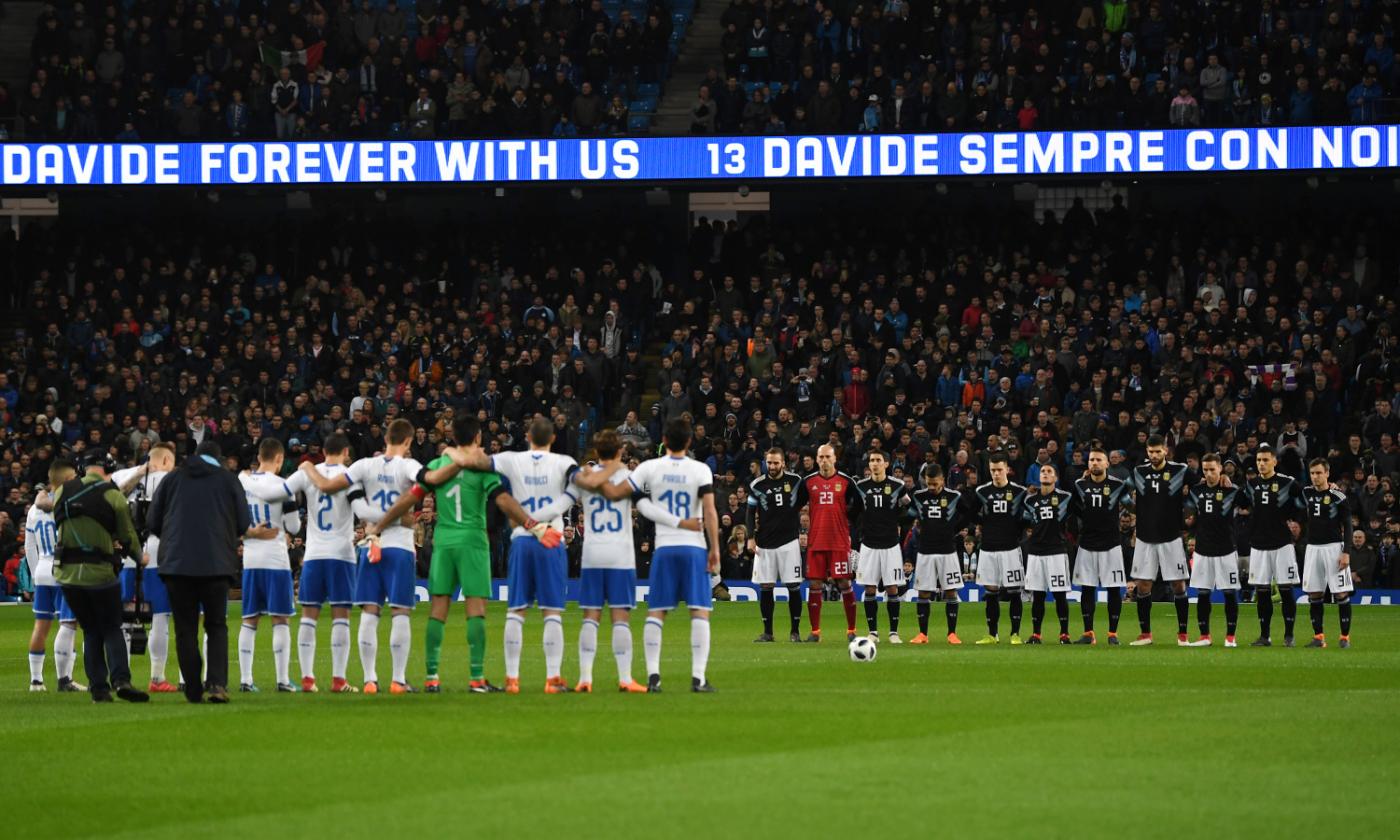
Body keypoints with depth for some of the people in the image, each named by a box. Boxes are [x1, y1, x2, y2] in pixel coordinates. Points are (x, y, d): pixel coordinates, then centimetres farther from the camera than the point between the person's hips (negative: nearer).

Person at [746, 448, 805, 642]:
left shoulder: (795, 481, 1)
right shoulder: (757, 485, 2)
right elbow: (750, 513, 6)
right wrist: (751, 537, -3)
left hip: (789, 541, -1)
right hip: (764, 543, 1)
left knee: (793, 586, -3)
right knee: (765, 587, 0)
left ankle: (795, 631, 5)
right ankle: (767, 632, 9)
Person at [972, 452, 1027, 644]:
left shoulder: (1019, 492, -1)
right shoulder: (982, 492, 6)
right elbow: (973, 517, 15)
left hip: (1011, 549, -2)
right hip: (988, 548, 2)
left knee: (1014, 592, -2)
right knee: (991, 593, 5)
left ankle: (1015, 634, 4)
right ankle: (992, 634, 12)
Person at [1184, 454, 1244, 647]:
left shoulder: (1231, 490, -4)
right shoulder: (1196, 490, 7)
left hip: (1226, 549, -4)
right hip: (1202, 550, 4)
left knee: (1230, 594, 0)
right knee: (1202, 594, 4)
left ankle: (1230, 636, 7)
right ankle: (1204, 636, 11)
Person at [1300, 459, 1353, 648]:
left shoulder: (1337, 496, -7)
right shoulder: (1306, 493, 8)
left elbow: (1347, 526, -6)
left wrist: (1346, 552, -12)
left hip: (1334, 547, -5)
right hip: (1313, 547, 5)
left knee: (1342, 594, -6)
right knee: (1314, 595, 4)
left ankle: (1345, 636, 0)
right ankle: (1318, 636, 9)